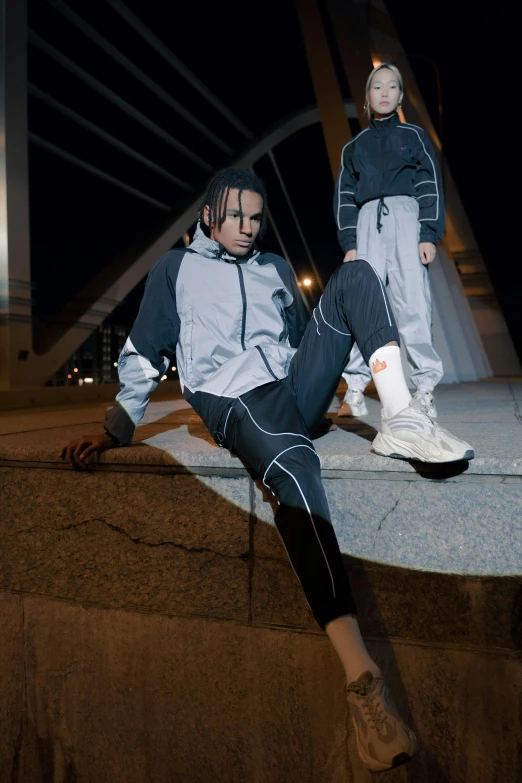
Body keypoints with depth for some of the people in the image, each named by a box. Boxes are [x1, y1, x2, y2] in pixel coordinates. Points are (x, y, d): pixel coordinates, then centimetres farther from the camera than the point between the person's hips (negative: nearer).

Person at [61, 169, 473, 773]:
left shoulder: (275, 268, 28)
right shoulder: (175, 268, 16)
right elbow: (143, 355, 12)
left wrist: (336, 380, 17)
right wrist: (116, 427, 3)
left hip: (297, 389, 5)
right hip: (236, 405, -5)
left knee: (353, 274, -10)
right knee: (292, 464, -40)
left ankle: (401, 420, -28)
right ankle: (362, 679, -47)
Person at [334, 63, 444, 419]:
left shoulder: (414, 135, 16)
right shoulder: (354, 146, 21)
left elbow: (430, 185, 7)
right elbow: (345, 196, 13)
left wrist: (430, 234, -7)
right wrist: (349, 243, 0)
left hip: (406, 216, -1)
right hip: (368, 220, 2)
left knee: (414, 300, -12)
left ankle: (425, 388, -11)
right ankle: (355, 389, -14)